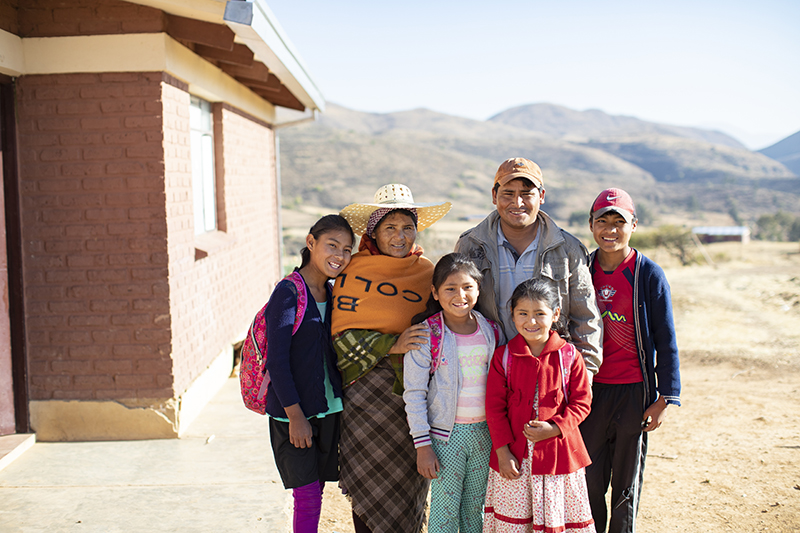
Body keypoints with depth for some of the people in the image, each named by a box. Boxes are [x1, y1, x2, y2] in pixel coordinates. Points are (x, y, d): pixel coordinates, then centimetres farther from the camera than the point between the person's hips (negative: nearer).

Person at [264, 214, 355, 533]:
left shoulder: (333, 294, 8)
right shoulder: (289, 292, -12)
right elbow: (277, 360, -14)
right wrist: (295, 415, -16)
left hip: (329, 408, 6)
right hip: (293, 411, -6)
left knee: (315, 492, 11)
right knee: (308, 496, -4)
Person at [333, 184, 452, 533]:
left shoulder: (427, 272, 7)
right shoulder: (355, 272, -1)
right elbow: (342, 335, -5)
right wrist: (392, 344, -16)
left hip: (415, 390, 2)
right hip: (368, 385, -2)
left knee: (410, 481, 5)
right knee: (370, 482, 1)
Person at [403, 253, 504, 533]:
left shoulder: (491, 331, 4)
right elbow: (414, 393, -7)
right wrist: (422, 445, -10)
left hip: (484, 432, 4)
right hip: (446, 434, -4)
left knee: (475, 509, 14)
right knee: (445, 510, 2)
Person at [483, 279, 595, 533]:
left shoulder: (569, 355, -4)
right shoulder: (503, 356, -2)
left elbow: (581, 402, -1)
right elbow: (495, 407, 0)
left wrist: (553, 428, -15)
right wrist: (502, 451, -6)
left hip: (558, 452, 0)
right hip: (514, 455, 1)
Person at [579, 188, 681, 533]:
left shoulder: (649, 275, -7)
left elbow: (666, 340, -4)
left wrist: (665, 398, -7)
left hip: (634, 391, -3)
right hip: (590, 388, 3)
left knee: (627, 481, 9)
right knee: (589, 478, 9)